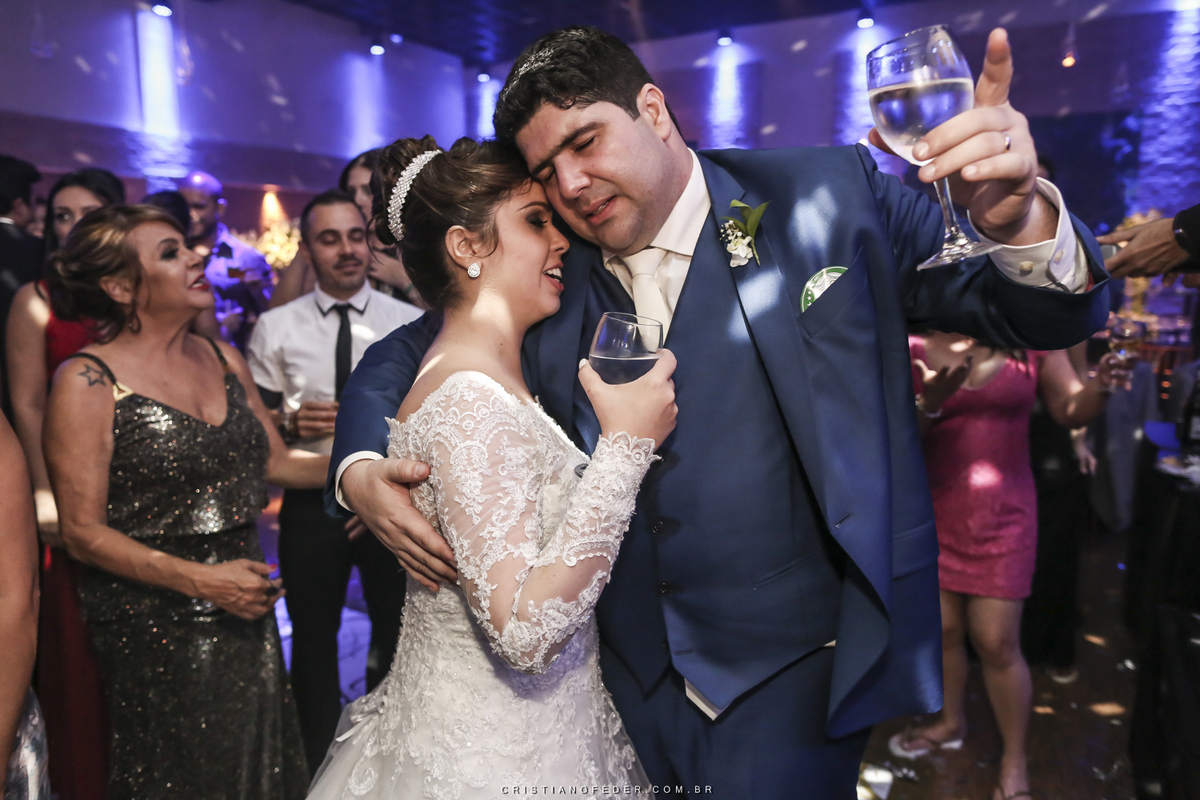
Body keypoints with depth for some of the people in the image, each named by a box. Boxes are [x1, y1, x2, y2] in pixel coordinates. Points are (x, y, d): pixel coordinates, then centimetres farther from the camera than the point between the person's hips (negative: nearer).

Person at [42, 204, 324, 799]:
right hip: (154, 631, -5)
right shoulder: (87, 381, -13)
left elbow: (275, 461, 9)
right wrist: (201, 580, -20)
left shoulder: (224, 360, 4)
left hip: (245, 615, 5)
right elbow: (83, 533, -13)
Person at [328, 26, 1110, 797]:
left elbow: (1046, 313, -6)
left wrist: (1020, 222, -30)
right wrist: (359, 473, -10)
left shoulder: (828, 196, -7)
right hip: (627, 673, 3)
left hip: (792, 673, -2)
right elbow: (399, 356, 10)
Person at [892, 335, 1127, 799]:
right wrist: (929, 404, -28)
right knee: (942, 630, 14)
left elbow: (1070, 410, -1)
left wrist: (1102, 384, -21)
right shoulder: (915, 345, -8)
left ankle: (1015, 761, 23)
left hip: (1003, 512, -1)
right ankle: (951, 722, 40)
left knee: (997, 642, 1)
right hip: (932, 509, 1)